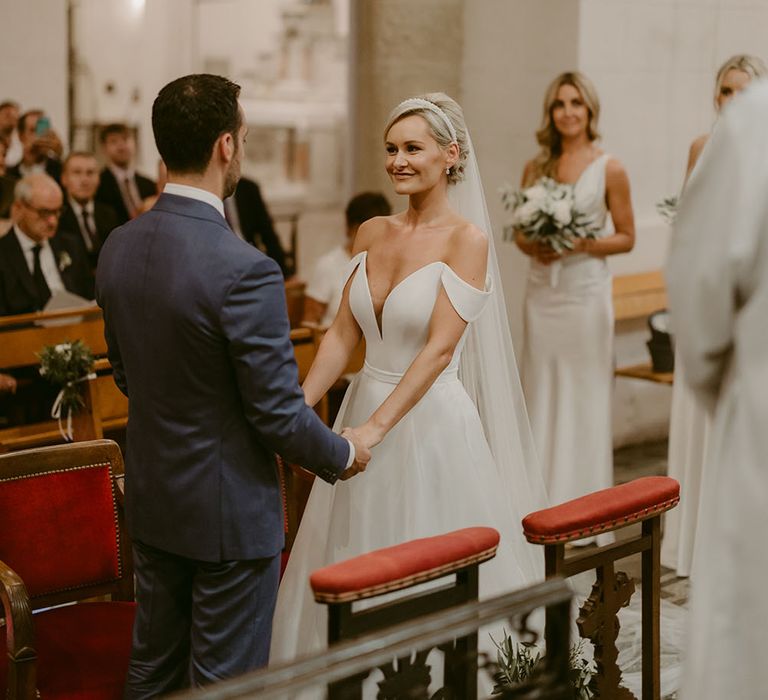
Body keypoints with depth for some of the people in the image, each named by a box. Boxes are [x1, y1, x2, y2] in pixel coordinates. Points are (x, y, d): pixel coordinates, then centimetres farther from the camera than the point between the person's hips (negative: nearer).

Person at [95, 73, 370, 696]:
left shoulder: (118, 247, -3)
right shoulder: (245, 270, -26)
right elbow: (278, 414, -20)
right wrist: (343, 455, -1)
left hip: (150, 501, 7)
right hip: (229, 510, -7)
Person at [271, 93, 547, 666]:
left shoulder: (467, 240, -11)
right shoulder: (372, 233, 7)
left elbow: (440, 348, -19)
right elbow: (343, 333, 6)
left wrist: (374, 428, -26)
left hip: (431, 420, -6)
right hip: (367, 404, 6)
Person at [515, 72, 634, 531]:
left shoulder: (609, 169, -2)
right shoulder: (536, 168, 8)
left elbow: (626, 238, 0)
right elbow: (521, 231, 13)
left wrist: (582, 244, -15)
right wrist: (533, 247, -8)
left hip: (586, 292, -4)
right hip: (543, 291, 4)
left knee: (585, 396, 0)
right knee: (542, 393, 7)